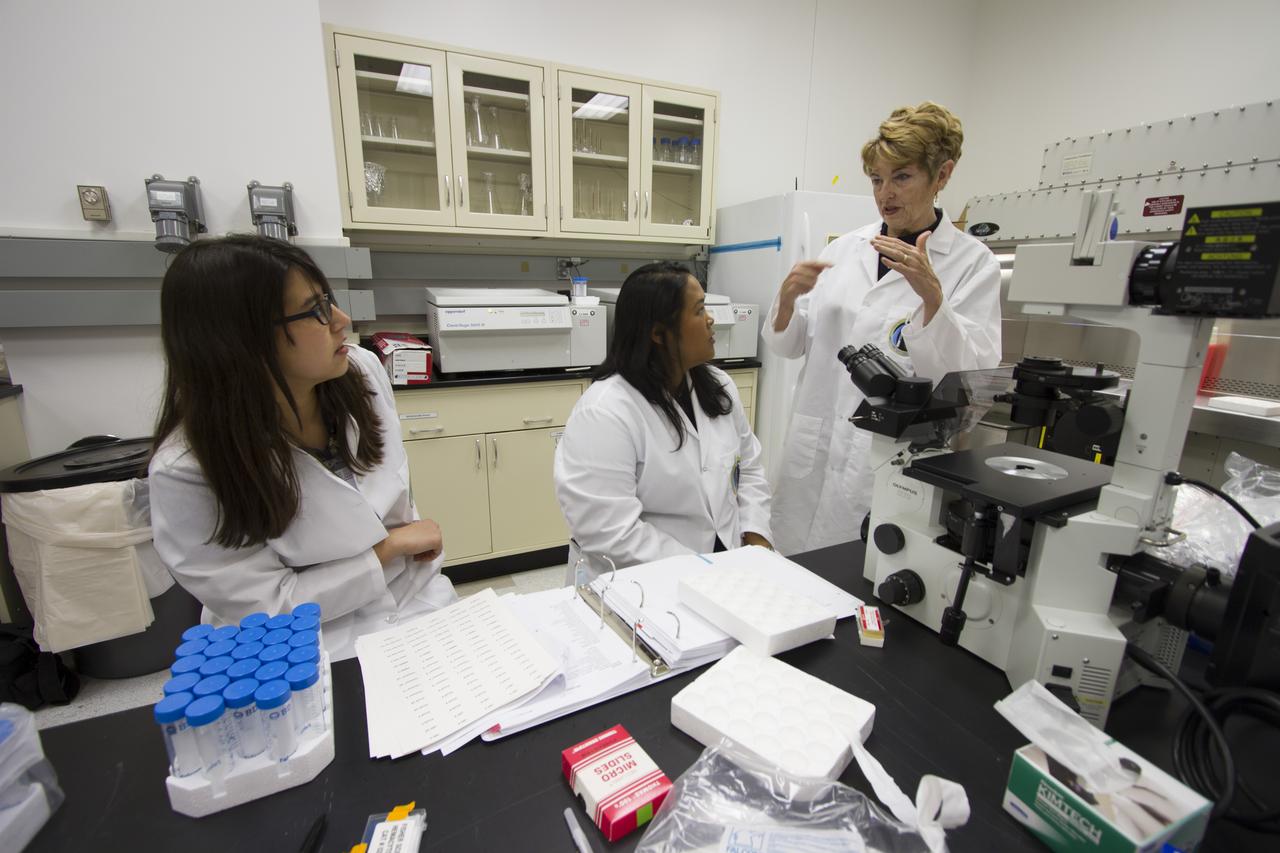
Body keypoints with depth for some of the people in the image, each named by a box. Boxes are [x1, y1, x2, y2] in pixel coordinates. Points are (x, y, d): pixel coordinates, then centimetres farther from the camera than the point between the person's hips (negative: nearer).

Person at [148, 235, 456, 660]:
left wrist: (414, 541, 7)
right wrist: (390, 547, -14)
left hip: (416, 596, 4)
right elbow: (269, 606, -15)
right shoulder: (188, 470, -23)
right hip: (319, 647, -3)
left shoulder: (362, 370, -11)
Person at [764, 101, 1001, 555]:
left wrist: (931, 293, -24)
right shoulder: (845, 248, 7)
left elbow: (970, 375, -12)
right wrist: (787, 297, -12)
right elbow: (789, 345, 8)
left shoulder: (972, 262, -3)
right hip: (811, 452, 4)